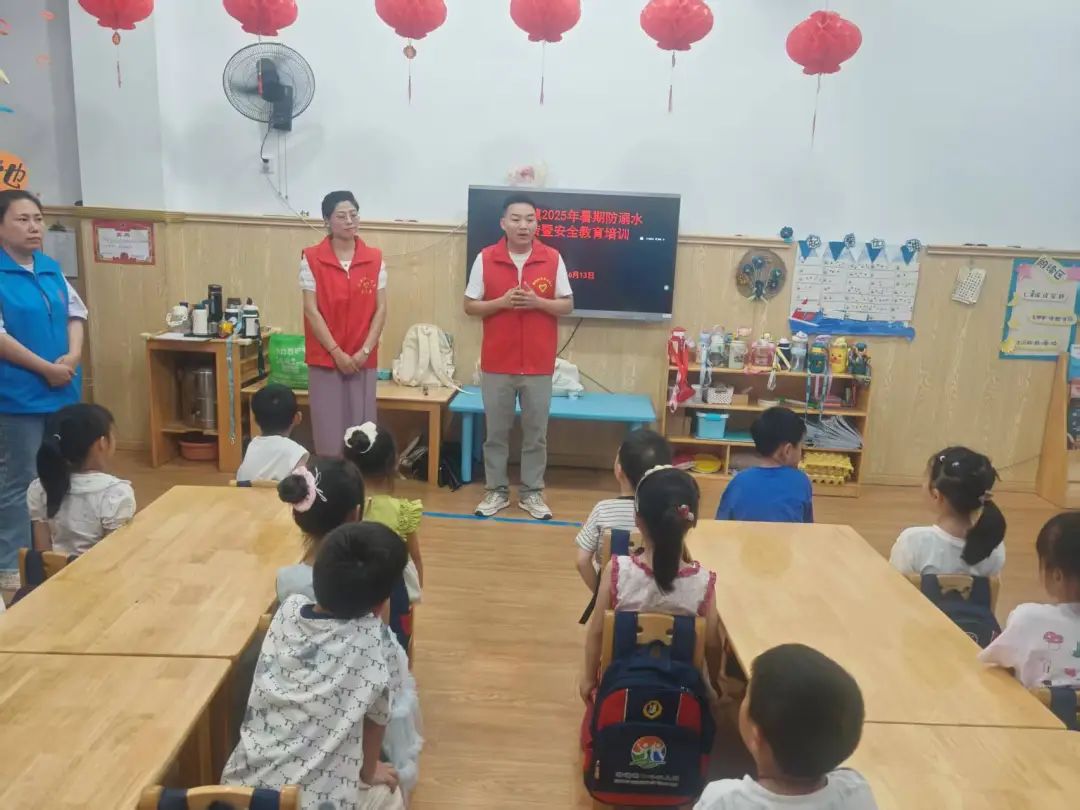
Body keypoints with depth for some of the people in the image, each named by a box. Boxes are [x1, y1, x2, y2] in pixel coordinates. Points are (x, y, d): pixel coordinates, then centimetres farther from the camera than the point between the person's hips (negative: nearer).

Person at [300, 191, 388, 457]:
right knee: (329, 432, 1)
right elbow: (311, 310, -6)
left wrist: (365, 351, -7)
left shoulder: (375, 258, 4)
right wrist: (337, 352, -11)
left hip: (364, 360, 2)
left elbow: (380, 309, 3)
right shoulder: (312, 258, -2)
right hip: (325, 359, -2)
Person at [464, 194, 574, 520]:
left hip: (539, 364, 0)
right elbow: (470, 306, 1)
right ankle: (496, 491, 24)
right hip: (497, 364, 0)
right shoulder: (485, 258, -2)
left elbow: (567, 305, 3)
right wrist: (501, 302, -15)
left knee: (536, 433, 9)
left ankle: (532, 492, 22)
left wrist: (538, 302, -15)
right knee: (496, 431, 10)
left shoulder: (553, 258, -1)